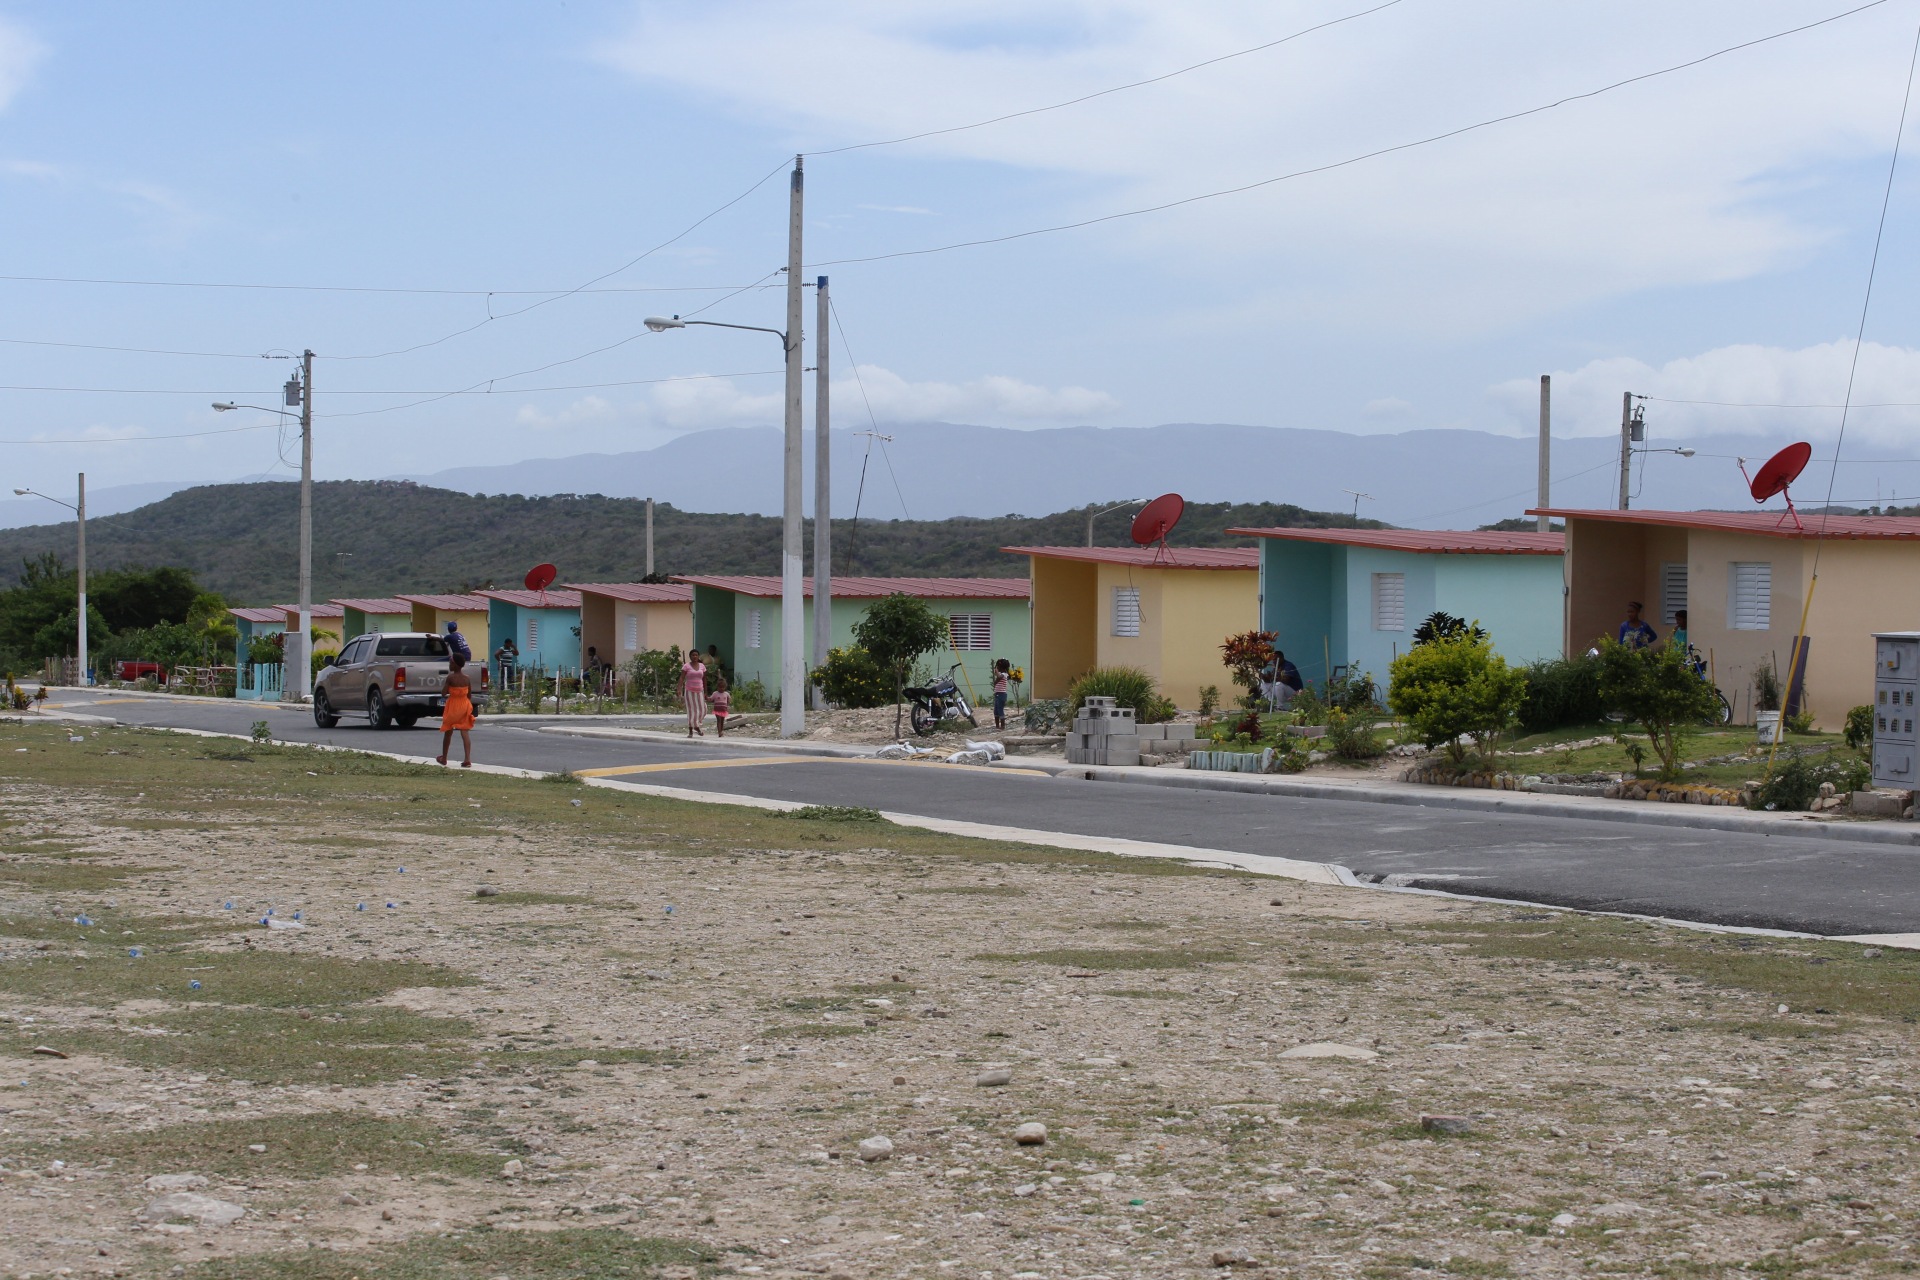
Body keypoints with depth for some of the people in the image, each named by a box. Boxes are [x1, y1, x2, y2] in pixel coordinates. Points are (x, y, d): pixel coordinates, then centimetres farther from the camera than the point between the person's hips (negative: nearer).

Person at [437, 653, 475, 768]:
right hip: (465, 706, 3)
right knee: (464, 733, 0)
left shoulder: (450, 677, -14)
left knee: (448, 732, 13)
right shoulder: (467, 678, 0)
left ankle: (444, 758, 26)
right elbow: (469, 695, 5)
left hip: (453, 707, -3)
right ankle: (467, 759, -12)